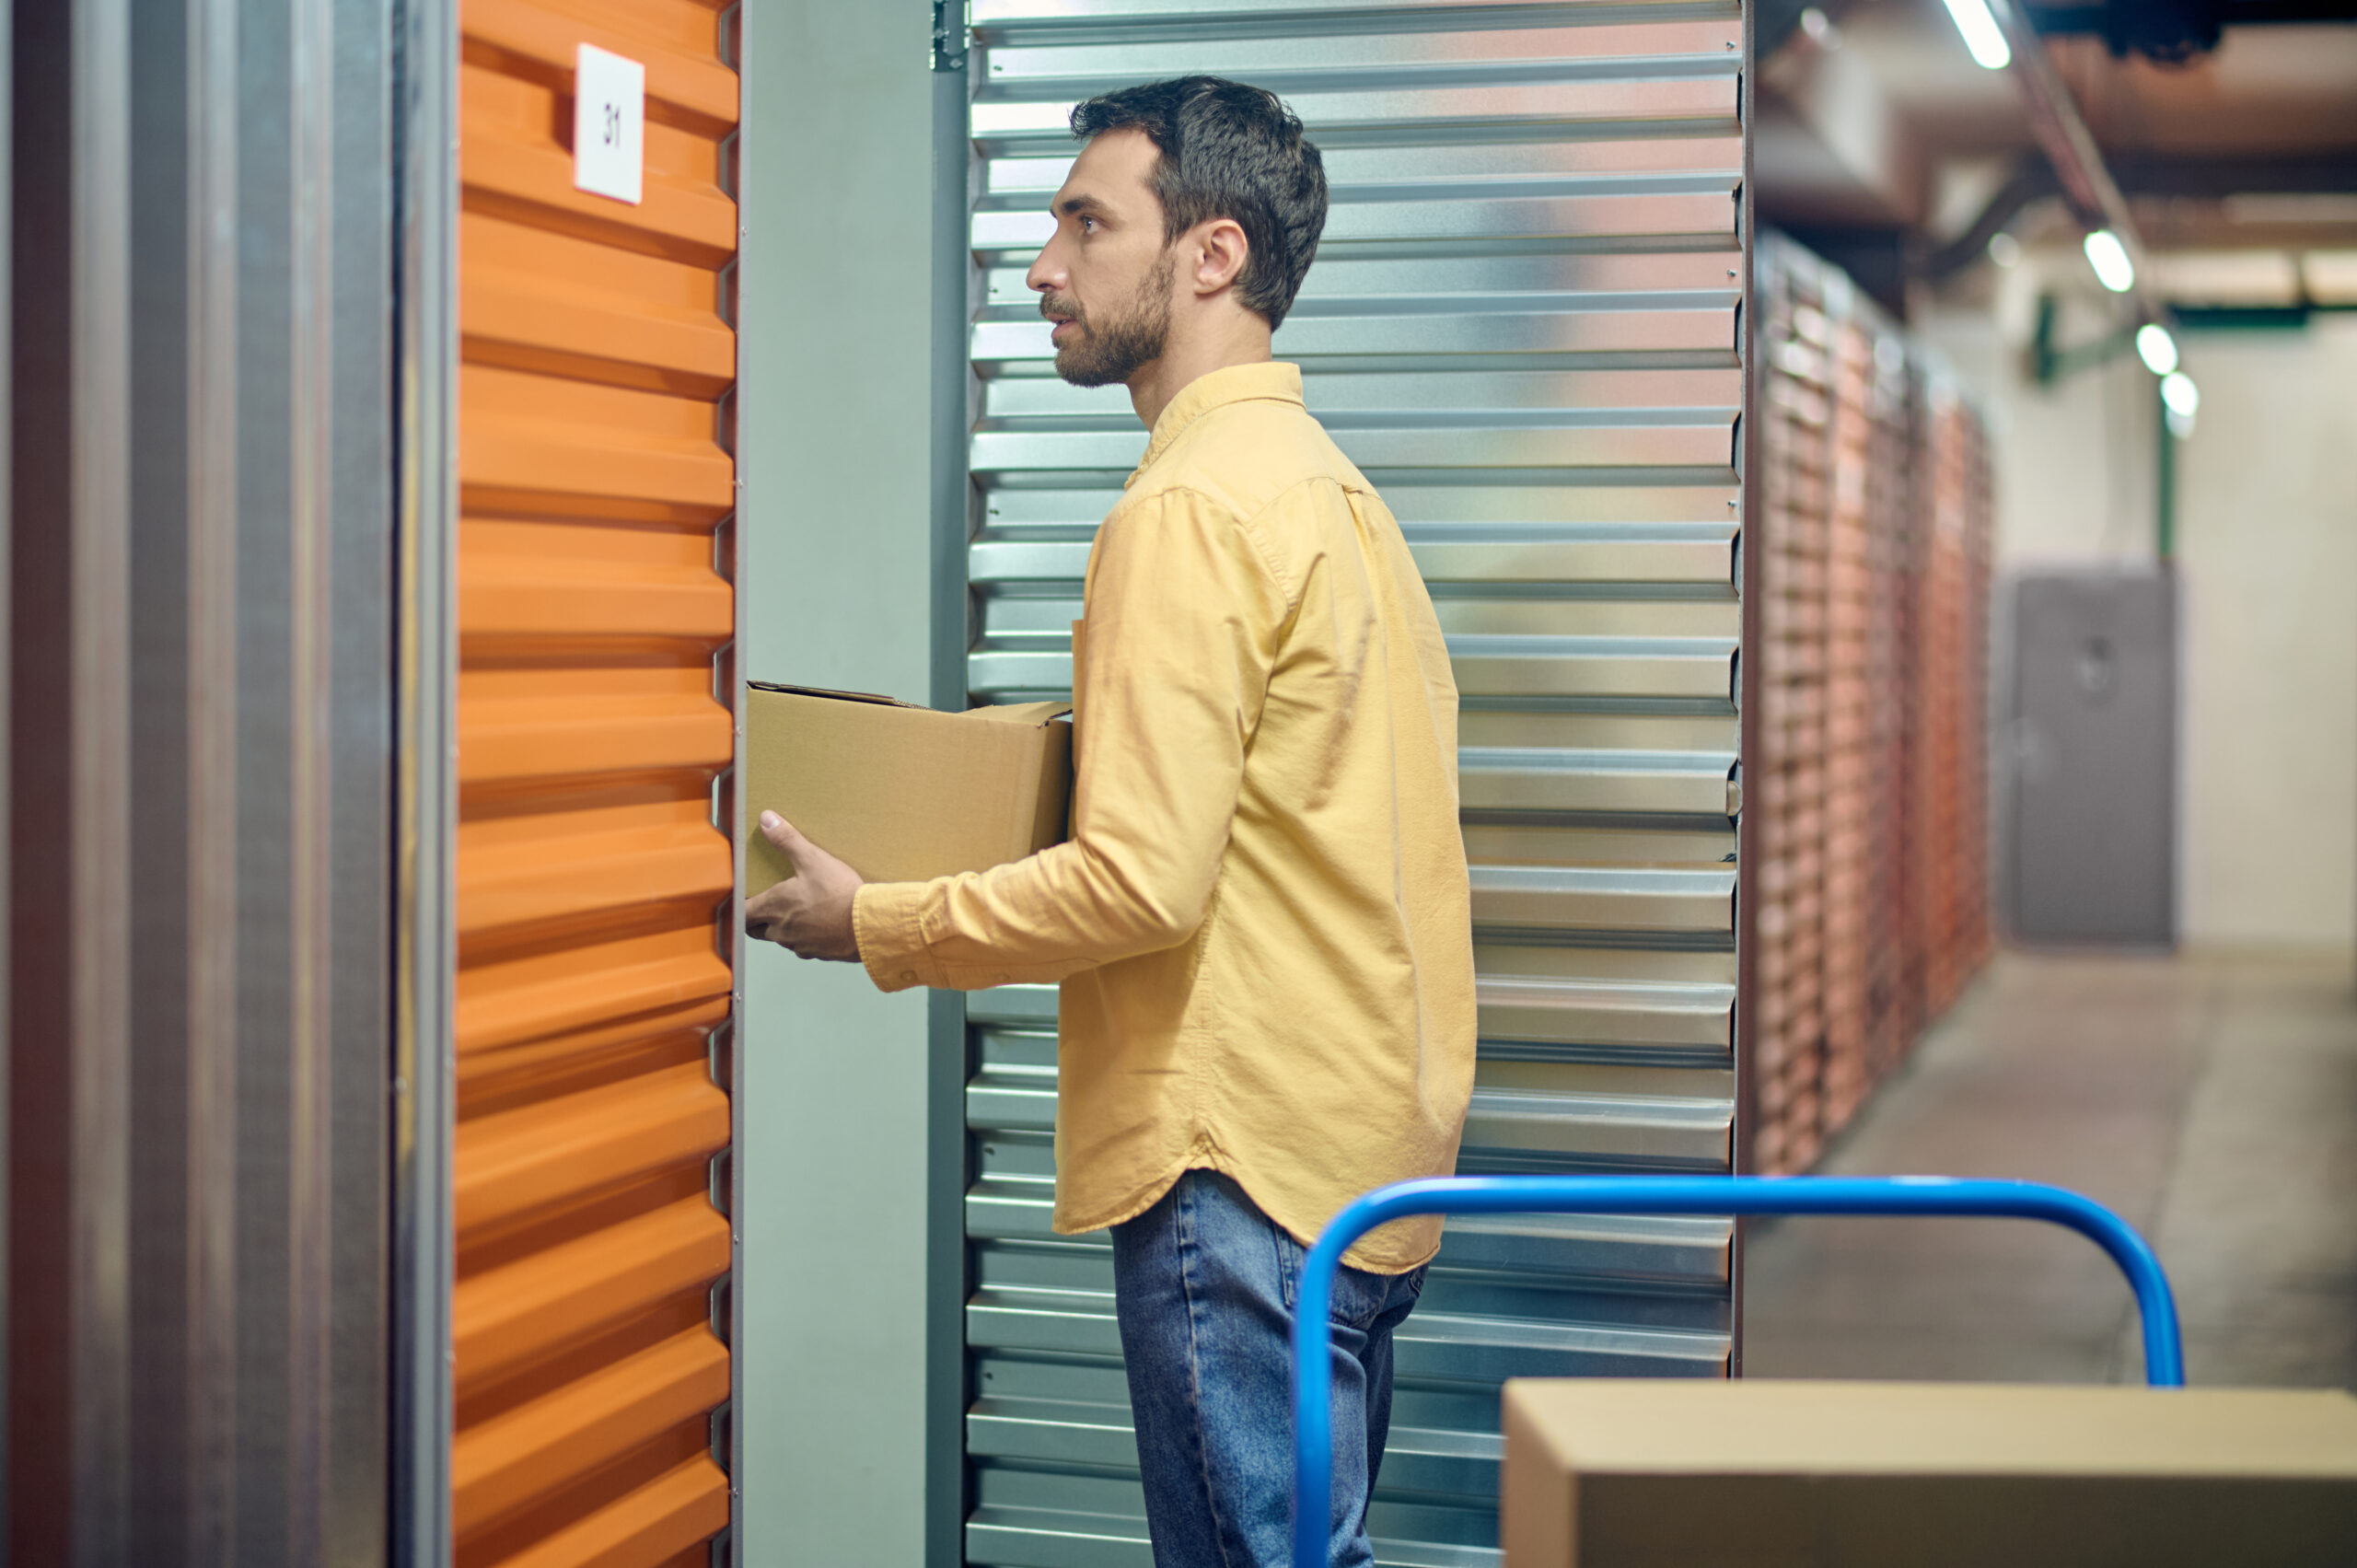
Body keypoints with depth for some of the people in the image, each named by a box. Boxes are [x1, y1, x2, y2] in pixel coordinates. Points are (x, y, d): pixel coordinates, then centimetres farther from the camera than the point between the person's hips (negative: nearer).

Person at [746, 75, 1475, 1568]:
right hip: (1370, 1155, 10)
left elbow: (1144, 884, -21)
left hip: (1245, 1166, -10)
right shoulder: (1327, 483, 16)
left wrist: (874, 923, -10)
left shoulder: (1193, 507, -15)